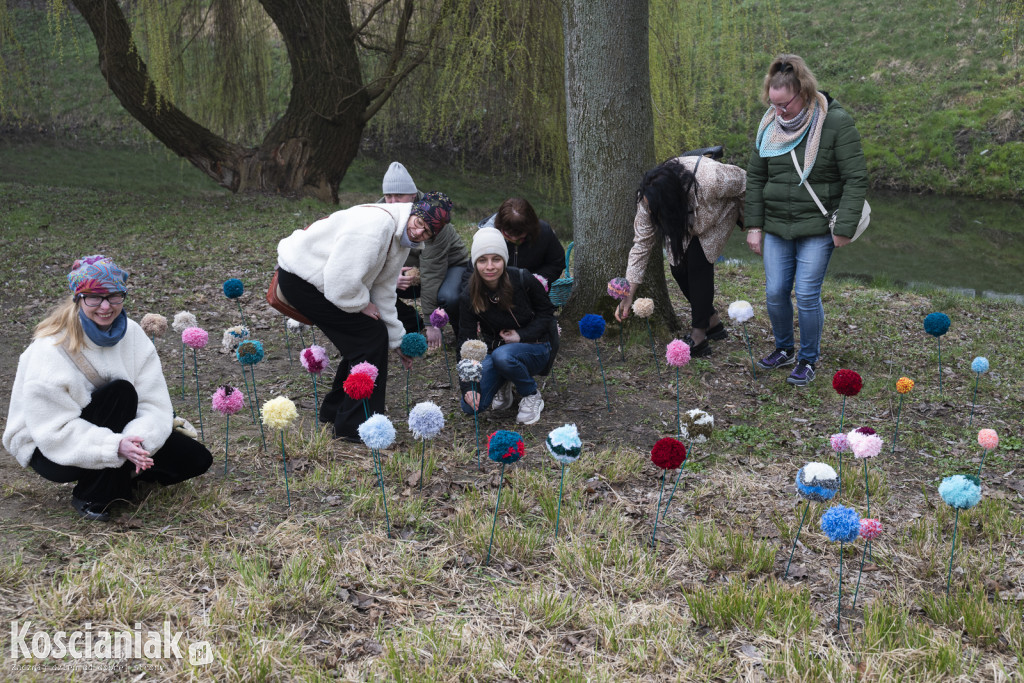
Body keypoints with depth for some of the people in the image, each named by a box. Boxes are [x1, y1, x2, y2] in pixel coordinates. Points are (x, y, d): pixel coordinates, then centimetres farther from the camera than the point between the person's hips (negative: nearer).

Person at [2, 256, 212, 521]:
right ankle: (91, 497, -19)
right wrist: (115, 446, -40)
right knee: (120, 391, -32)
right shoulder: (50, 350, -25)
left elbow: (154, 402, -14)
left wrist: (138, 439, -34)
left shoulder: (132, 333, -9)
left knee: (197, 459, -8)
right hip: (50, 449, -5)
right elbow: (55, 432, -28)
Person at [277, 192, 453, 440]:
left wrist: (397, 342, 12)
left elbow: (383, 290, 12)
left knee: (369, 337, 11)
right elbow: (342, 280, -30)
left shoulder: (402, 241, 5)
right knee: (371, 336, -10)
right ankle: (355, 427, -3)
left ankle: (335, 410, 27)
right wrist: (362, 304, -11)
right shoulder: (377, 224, -27)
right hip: (300, 278, -10)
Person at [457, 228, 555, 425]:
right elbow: (466, 341, -13)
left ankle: (532, 395, -9)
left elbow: (546, 312, -2)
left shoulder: (523, 280, -17)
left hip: (535, 348, -3)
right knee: (470, 405, -17)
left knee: (502, 356, -38)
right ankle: (503, 385, 16)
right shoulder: (470, 296, -12)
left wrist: (522, 335, -17)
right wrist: (468, 387, -22)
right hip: (496, 348, 3)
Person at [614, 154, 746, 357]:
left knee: (698, 260, -23)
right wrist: (628, 294, -25)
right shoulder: (648, 199, -30)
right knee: (678, 265, -8)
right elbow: (642, 243, -23)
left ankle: (698, 338, -17)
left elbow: (745, 182, -24)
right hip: (686, 220, 5)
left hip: (721, 210, -5)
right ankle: (713, 322, 13)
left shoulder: (710, 180, -44)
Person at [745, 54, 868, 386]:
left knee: (807, 294, -4)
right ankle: (784, 349, 30)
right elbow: (755, 177, 10)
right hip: (777, 227, 5)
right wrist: (754, 225, 6)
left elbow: (856, 179, -10)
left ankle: (808, 359, 17)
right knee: (775, 292, 5)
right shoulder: (770, 125, 3)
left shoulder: (836, 123, -12)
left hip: (817, 227, -4)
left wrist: (844, 228, -14)